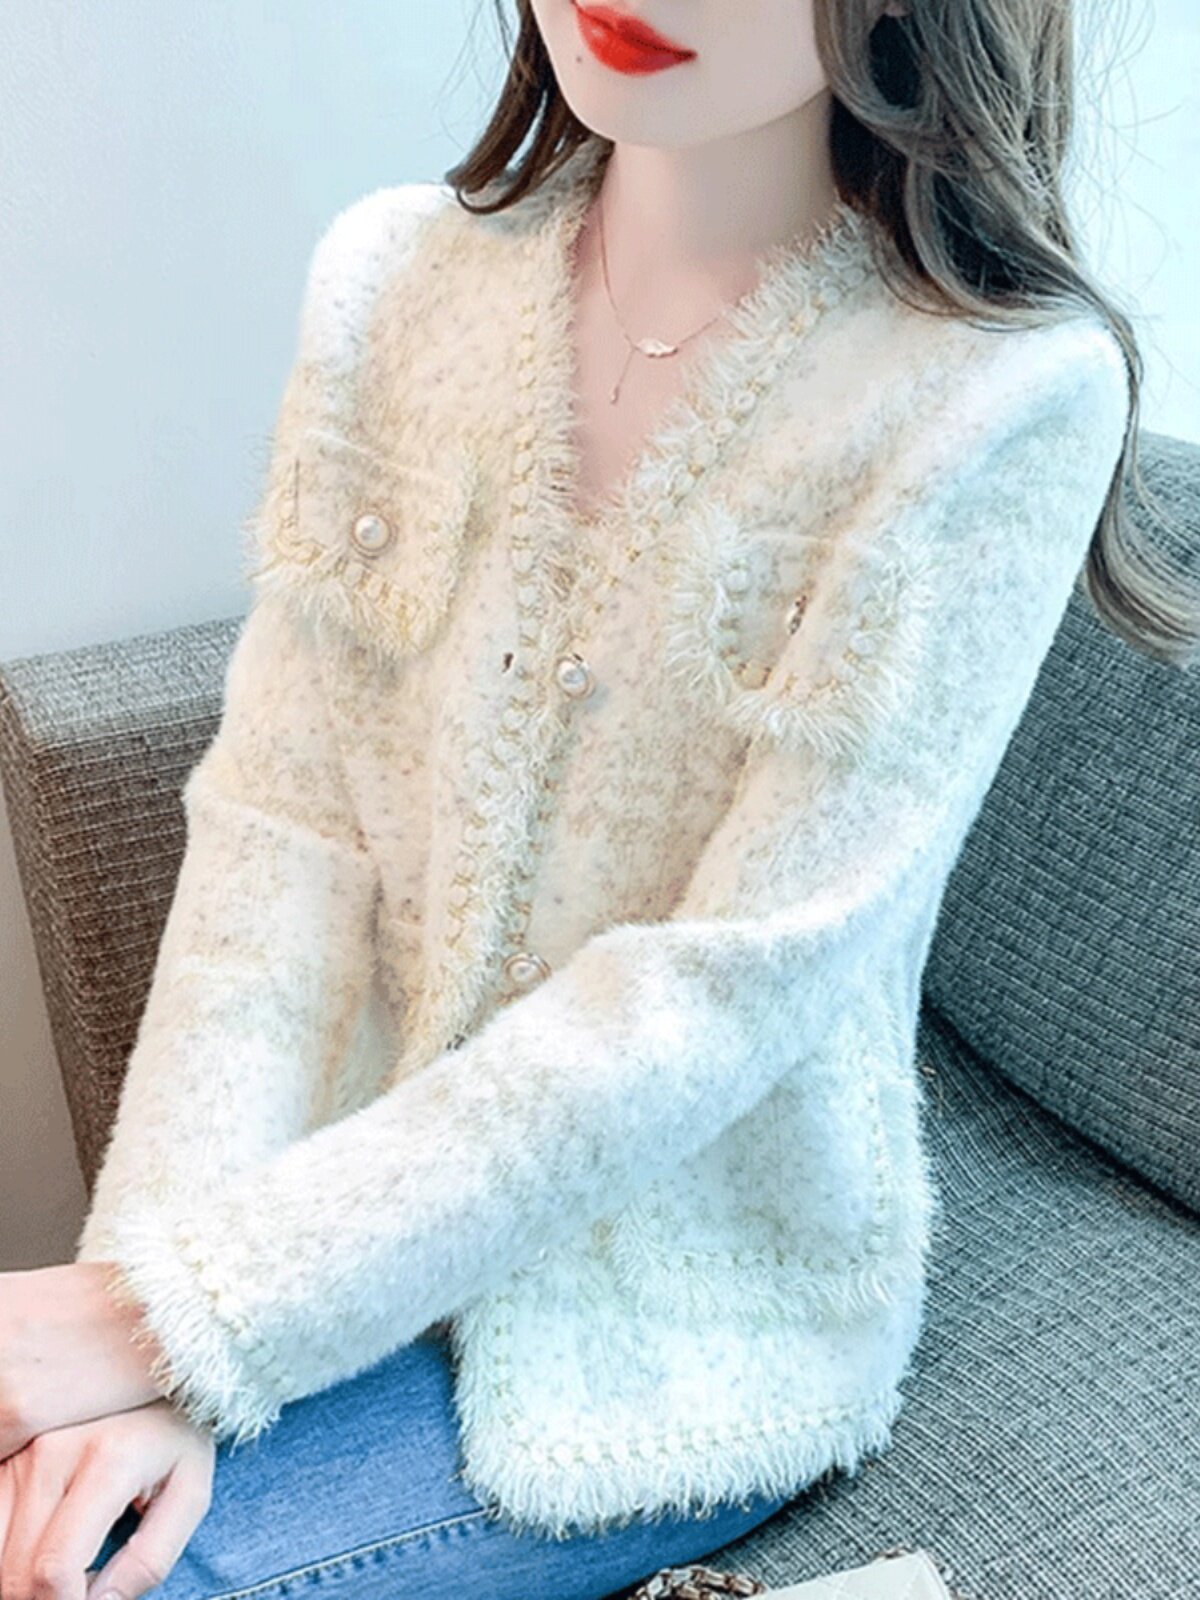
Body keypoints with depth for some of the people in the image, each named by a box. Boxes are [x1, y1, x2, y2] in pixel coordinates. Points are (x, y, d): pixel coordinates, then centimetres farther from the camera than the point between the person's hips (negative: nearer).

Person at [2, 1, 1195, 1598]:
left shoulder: (1008, 393, -18)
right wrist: (155, 1281, -16)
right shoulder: (392, 273, -3)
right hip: (352, 1196, 4)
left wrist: (192, 1316, -21)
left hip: (682, 1321, -4)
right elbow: (281, 824, -7)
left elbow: (724, 998, -20)